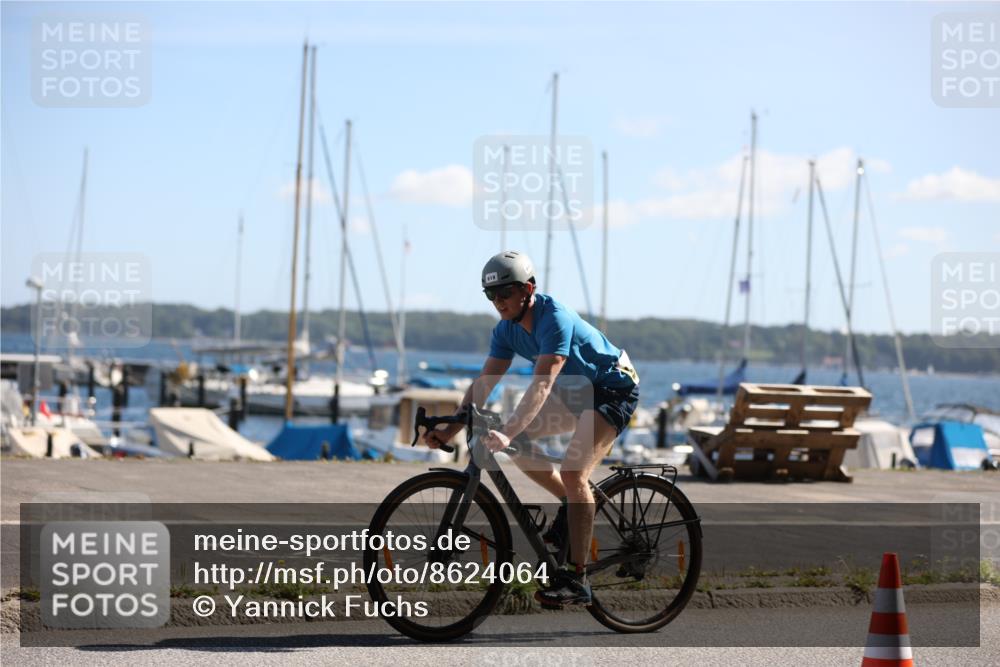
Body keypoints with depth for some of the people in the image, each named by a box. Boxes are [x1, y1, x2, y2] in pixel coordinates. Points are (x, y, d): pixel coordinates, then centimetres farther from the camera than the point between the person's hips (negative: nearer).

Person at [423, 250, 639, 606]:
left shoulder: (555, 320, -31)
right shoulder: (507, 329, -6)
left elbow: (542, 385, -39)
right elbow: (484, 383, -6)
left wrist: (506, 433, -49)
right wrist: (449, 430, -17)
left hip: (614, 389, -9)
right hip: (576, 391, 9)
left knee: (573, 471, -23)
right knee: (518, 442, -5)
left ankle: (576, 580, -21)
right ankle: (572, 504, 13)